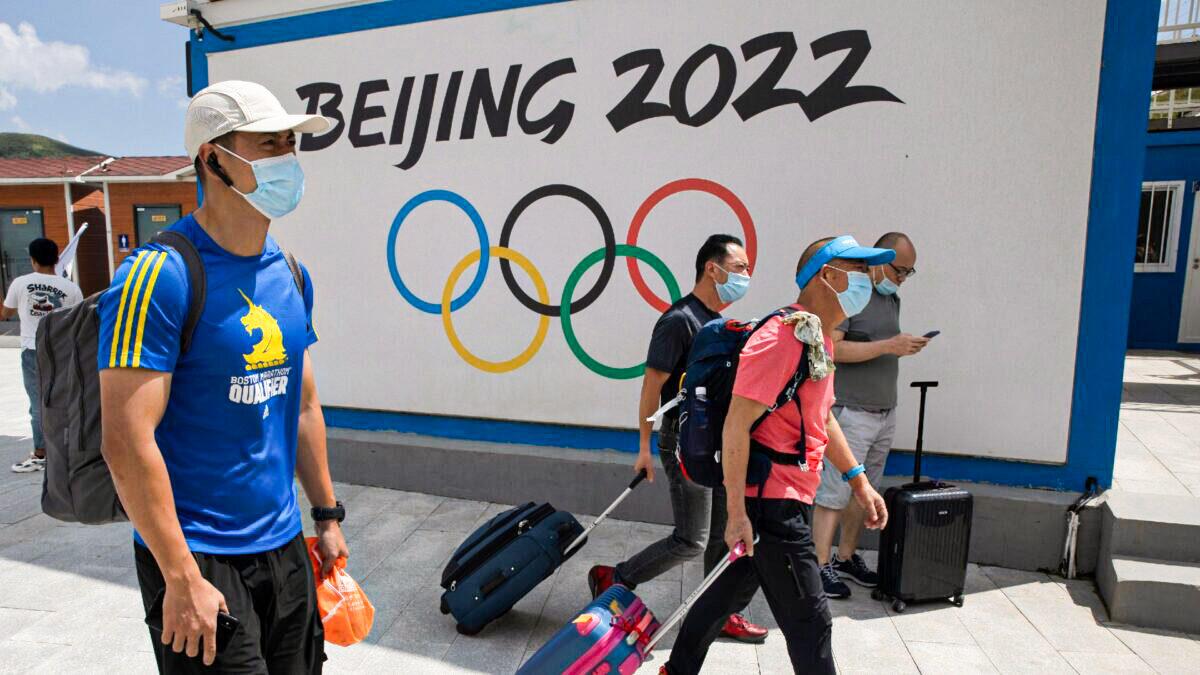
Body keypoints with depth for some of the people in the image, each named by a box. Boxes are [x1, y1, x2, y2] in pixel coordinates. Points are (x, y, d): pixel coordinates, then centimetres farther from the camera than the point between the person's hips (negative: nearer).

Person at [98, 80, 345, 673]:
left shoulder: (290, 274, 4)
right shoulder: (160, 275, -17)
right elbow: (127, 441, -20)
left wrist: (326, 515, 11)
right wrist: (182, 579, -19)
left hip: (284, 547, 7)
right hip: (198, 556, -7)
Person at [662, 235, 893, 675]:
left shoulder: (818, 340, 13)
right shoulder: (781, 338, -20)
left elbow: (822, 419, 22)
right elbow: (736, 426, -23)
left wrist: (859, 482, 20)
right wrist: (737, 513, -22)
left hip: (787, 498, 10)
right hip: (772, 501, -10)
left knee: (733, 590, 21)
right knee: (809, 621, 3)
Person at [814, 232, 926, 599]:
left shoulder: (892, 299, 17)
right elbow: (831, 348, -20)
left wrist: (906, 347, 4)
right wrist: (888, 346, -21)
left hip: (885, 413, 8)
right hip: (851, 413, -8)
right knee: (834, 493, -3)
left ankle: (846, 558, 24)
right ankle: (821, 565, 7)